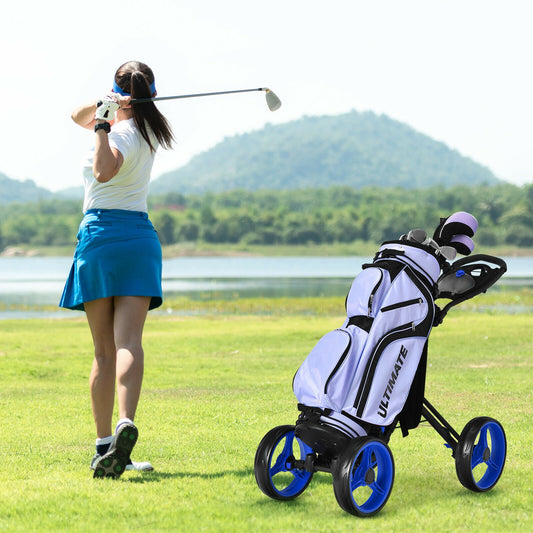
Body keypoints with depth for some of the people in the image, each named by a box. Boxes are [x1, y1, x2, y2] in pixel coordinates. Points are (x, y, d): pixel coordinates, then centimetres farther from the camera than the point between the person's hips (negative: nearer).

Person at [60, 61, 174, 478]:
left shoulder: (122, 133, -7)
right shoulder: (149, 131, 15)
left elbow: (105, 171, -29)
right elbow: (79, 116, 24)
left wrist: (102, 124, -20)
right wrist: (102, 111, 4)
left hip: (101, 232, -5)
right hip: (141, 235, 5)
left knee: (104, 351, 2)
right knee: (128, 342, -11)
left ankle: (104, 445, 5)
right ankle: (126, 424, -33)